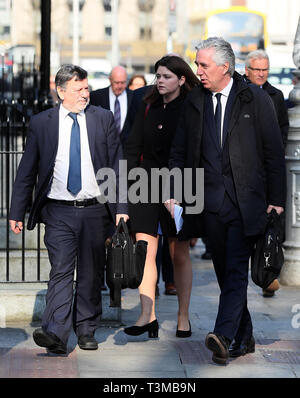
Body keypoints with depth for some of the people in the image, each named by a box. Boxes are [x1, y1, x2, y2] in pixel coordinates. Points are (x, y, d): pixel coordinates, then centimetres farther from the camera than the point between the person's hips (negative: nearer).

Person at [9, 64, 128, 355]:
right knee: (61, 272, -11)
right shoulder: (41, 123, 3)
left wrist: (121, 207, 1)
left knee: (90, 275, 8)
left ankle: (86, 331, 20)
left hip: (93, 210, 1)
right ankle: (55, 334, -18)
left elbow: (116, 165, 7)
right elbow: (26, 172, 7)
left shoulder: (103, 119, 5)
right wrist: (17, 213, 3)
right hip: (59, 212, -1)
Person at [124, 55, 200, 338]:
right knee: (145, 250, -8)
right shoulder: (148, 107, 9)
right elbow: (133, 146, 11)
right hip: (147, 183, 3)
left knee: (179, 254, 6)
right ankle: (147, 315, -10)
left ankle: (183, 316, 17)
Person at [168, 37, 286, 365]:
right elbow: (179, 151, 15)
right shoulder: (194, 102, 10)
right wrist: (173, 191, 6)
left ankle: (223, 336, -21)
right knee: (225, 271, 8)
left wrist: (276, 198, -3)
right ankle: (244, 337, 18)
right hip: (209, 200, 4)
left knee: (236, 268, -13)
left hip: (246, 200, -4)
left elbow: (273, 151, 0)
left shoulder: (256, 99, -1)